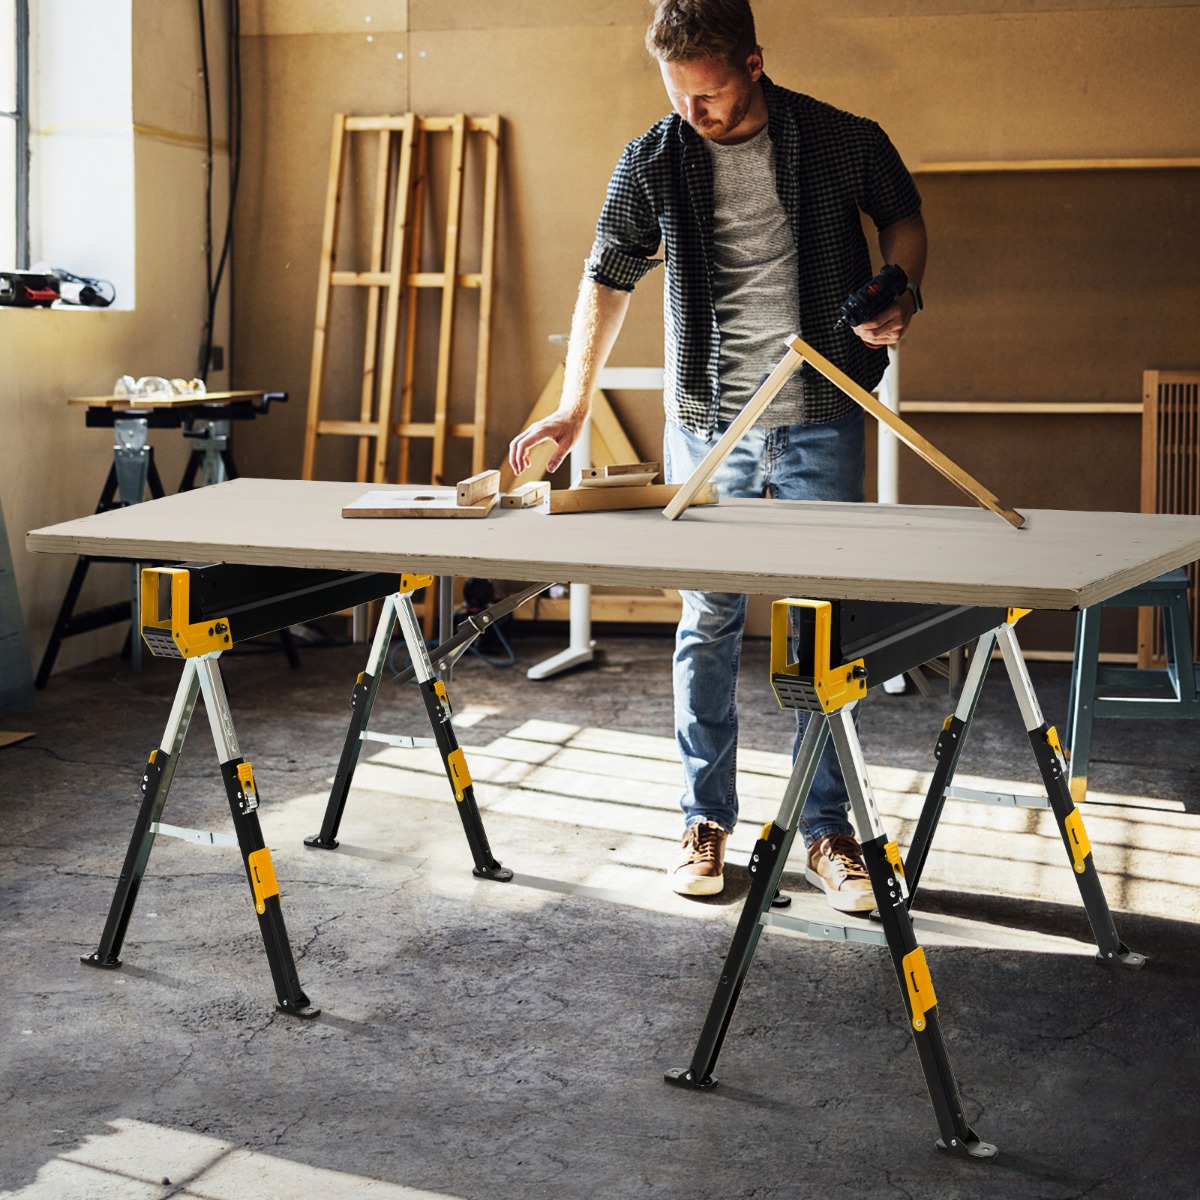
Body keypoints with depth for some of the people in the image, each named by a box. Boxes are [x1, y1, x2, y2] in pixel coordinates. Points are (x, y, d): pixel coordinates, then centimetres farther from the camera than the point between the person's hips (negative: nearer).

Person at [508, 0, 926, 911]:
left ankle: (827, 827, 12)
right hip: (708, 423, 1)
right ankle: (707, 820, 17)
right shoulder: (652, 164, -2)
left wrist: (902, 298, -6)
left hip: (821, 421, -1)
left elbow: (904, 218, 14)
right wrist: (575, 404, -1)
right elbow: (608, 280, 6)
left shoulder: (844, 143, -4)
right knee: (708, 623, 4)